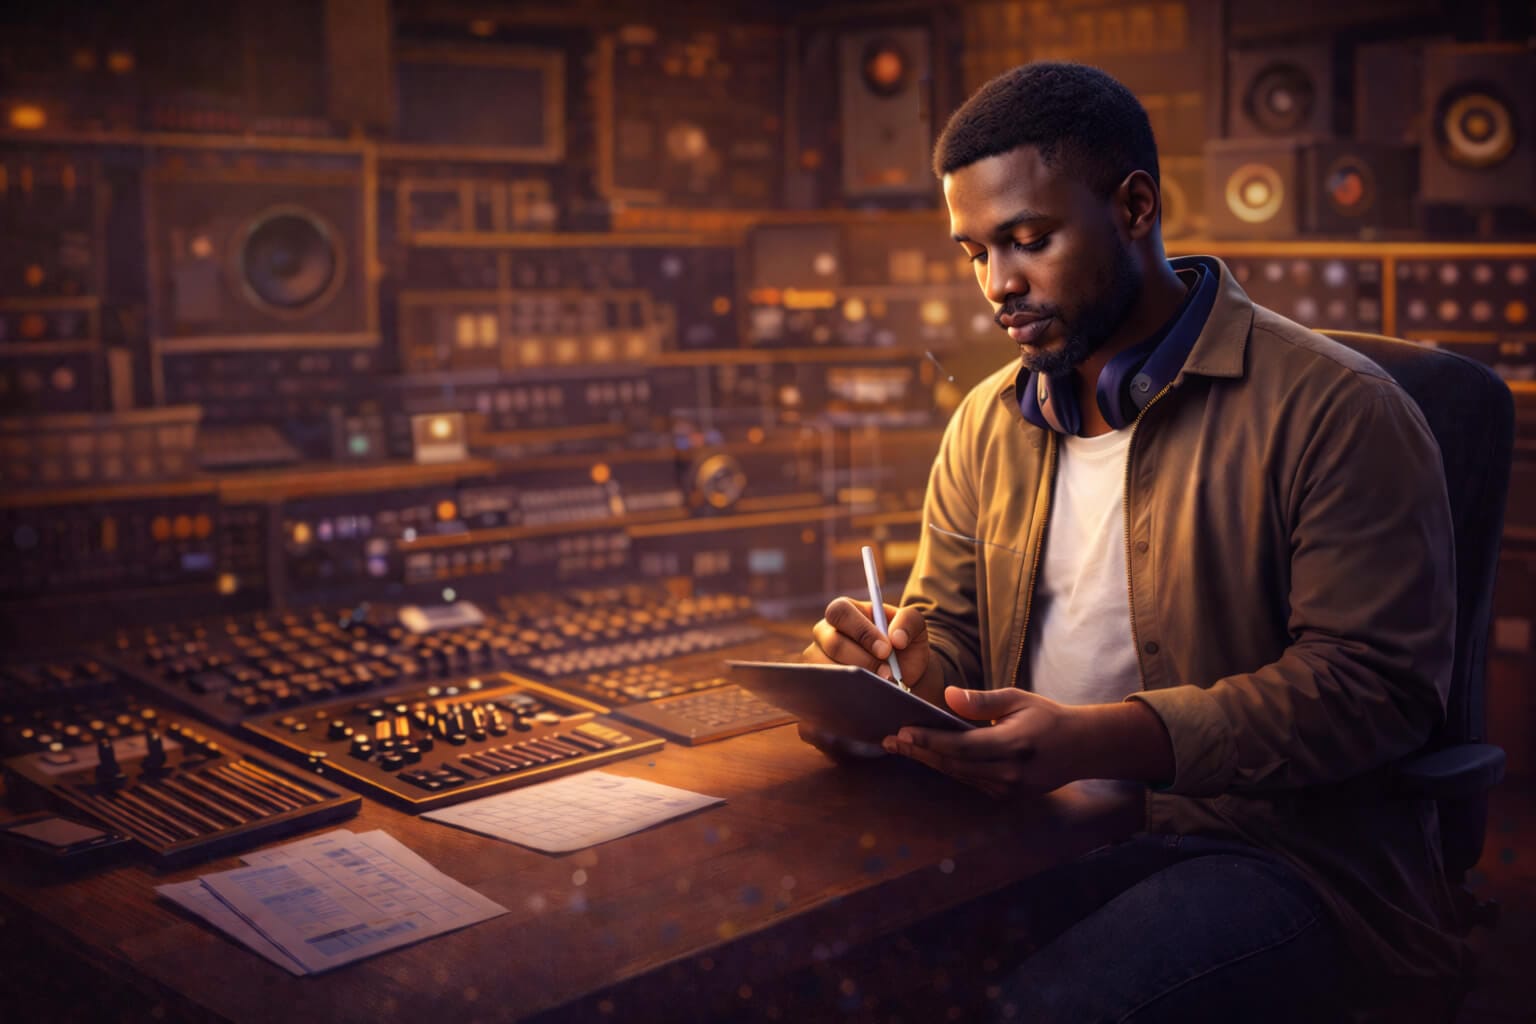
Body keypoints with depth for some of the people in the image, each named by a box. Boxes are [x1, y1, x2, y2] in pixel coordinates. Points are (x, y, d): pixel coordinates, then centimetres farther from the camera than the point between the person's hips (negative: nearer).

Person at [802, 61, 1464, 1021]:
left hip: (1277, 850, -4)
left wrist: (1099, 740, -25)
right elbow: (950, 634, 19)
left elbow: (1376, 682, -14)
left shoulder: (1335, 408, -8)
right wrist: (896, 661, -7)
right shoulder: (986, 422, 13)